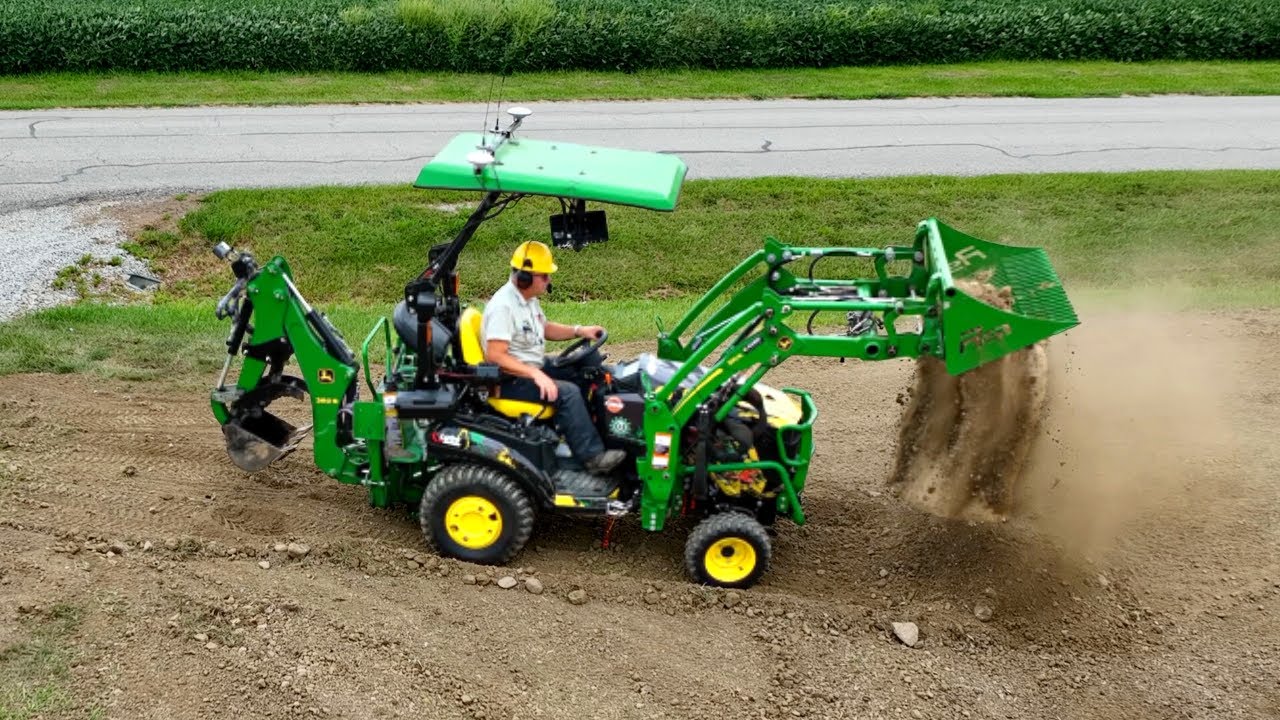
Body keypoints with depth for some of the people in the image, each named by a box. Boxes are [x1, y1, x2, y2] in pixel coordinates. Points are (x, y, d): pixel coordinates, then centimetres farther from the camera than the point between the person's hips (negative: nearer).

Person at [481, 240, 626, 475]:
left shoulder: (528, 298, 8)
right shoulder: (503, 306, -23)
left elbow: (544, 328, 24)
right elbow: (495, 356, -29)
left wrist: (579, 330, 8)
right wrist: (535, 374, -35)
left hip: (534, 368, 10)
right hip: (512, 381, -10)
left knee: (588, 357, 5)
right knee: (568, 392, -29)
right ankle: (592, 456, -22)